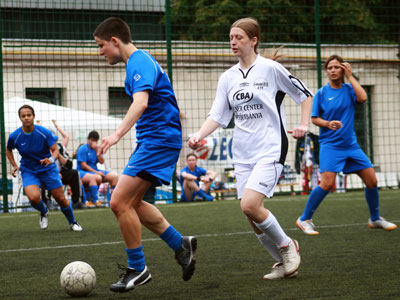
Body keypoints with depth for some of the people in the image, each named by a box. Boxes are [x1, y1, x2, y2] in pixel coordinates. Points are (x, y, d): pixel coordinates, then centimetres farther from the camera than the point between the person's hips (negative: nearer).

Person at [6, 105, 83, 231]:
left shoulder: (44, 132, -17)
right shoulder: (14, 136, -11)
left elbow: (56, 150, -14)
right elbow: (8, 150, 10)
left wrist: (51, 159, -36)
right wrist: (14, 166, 0)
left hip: (48, 169, 0)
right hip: (28, 172, 0)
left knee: (61, 199, 1)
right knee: (34, 197, -26)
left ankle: (73, 222, 29)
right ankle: (43, 213, 10)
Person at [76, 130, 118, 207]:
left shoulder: (97, 148, 12)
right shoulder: (83, 149, -8)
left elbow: (102, 162, 0)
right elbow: (83, 165, -14)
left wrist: (97, 151, -13)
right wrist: (96, 172, -19)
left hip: (95, 171, 7)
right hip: (83, 172, -7)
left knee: (114, 176, -7)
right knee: (97, 177, -39)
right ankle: (95, 201, -39)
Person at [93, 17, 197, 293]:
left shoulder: (140, 62, -16)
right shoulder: (139, 62, 17)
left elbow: (141, 102, -34)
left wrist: (118, 134, -46)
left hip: (158, 140, -11)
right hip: (150, 140, 11)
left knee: (120, 202, -13)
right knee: (131, 203, 13)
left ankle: (138, 269, -3)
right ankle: (181, 244, 18)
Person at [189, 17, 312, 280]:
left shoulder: (270, 68, -5)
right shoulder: (228, 78, 10)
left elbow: (304, 94, 4)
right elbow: (218, 116, 8)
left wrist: (304, 125, -8)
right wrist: (199, 135, -9)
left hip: (271, 149, -6)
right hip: (243, 153, 6)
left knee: (250, 205, -21)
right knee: (253, 218, 2)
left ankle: (286, 246, 3)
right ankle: (285, 263, 19)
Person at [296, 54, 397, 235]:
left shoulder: (349, 89, 5)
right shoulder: (322, 93, -1)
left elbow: (362, 98, -16)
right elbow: (314, 118, 0)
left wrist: (350, 76, -10)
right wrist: (328, 124, -20)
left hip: (351, 144, 4)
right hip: (330, 145, -4)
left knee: (372, 181, 3)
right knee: (327, 183, -20)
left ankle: (375, 219, 23)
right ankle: (304, 220, -7)